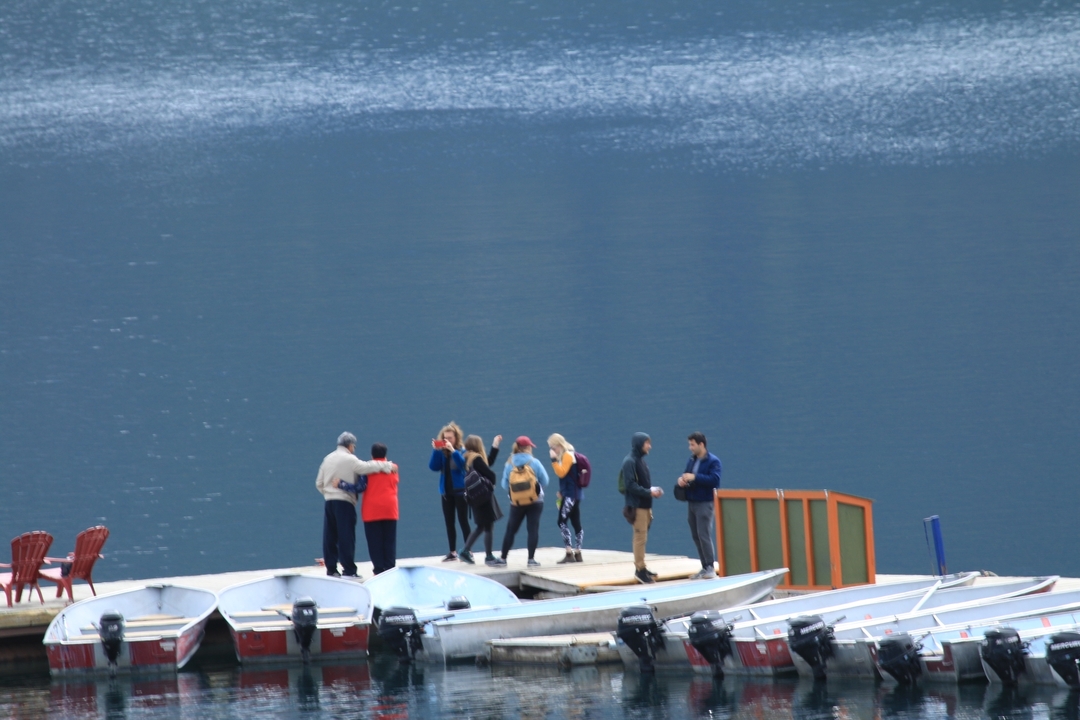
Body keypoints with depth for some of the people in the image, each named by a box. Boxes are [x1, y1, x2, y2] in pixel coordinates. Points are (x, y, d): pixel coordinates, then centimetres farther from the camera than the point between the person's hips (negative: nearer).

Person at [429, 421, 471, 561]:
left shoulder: (462, 450, -7)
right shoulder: (441, 452, 4)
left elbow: (464, 464, -23)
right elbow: (433, 467, -6)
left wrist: (453, 451, -31)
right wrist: (435, 450, -16)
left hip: (460, 490, -5)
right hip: (446, 491, 5)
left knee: (463, 521, -5)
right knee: (449, 522, 7)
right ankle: (452, 552, 12)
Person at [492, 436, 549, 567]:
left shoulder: (509, 464, -4)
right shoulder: (535, 463, -9)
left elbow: (505, 484, -1)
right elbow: (545, 481, -4)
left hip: (516, 502, 2)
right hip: (535, 502, -2)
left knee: (511, 530, 11)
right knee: (533, 529, 2)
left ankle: (503, 558, 14)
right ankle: (531, 559, -3)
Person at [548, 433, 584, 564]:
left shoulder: (567, 456, -13)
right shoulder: (565, 456, 15)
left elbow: (561, 472, -23)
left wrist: (554, 459, -21)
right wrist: (561, 491, 18)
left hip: (570, 494, -10)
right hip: (572, 494, 10)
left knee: (561, 521, -12)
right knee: (576, 523, 9)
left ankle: (569, 553, -16)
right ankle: (577, 553, 11)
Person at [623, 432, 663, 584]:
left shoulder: (641, 460, 16)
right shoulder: (630, 461, -11)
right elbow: (631, 485, -18)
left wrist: (653, 489, 1)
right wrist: (649, 492, -19)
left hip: (645, 504, 9)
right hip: (637, 505, -9)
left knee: (642, 537, 11)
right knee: (640, 537, -8)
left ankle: (641, 568, 16)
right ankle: (640, 570, -6)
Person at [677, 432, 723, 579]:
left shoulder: (713, 461, -8)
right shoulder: (691, 460, 14)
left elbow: (714, 479, -19)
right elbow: (686, 474, 21)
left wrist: (694, 477, -23)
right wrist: (681, 479, -4)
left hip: (705, 503, -7)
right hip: (691, 502, 7)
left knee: (704, 535, -12)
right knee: (696, 536, 8)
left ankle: (710, 568, -7)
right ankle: (705, 568, 14)